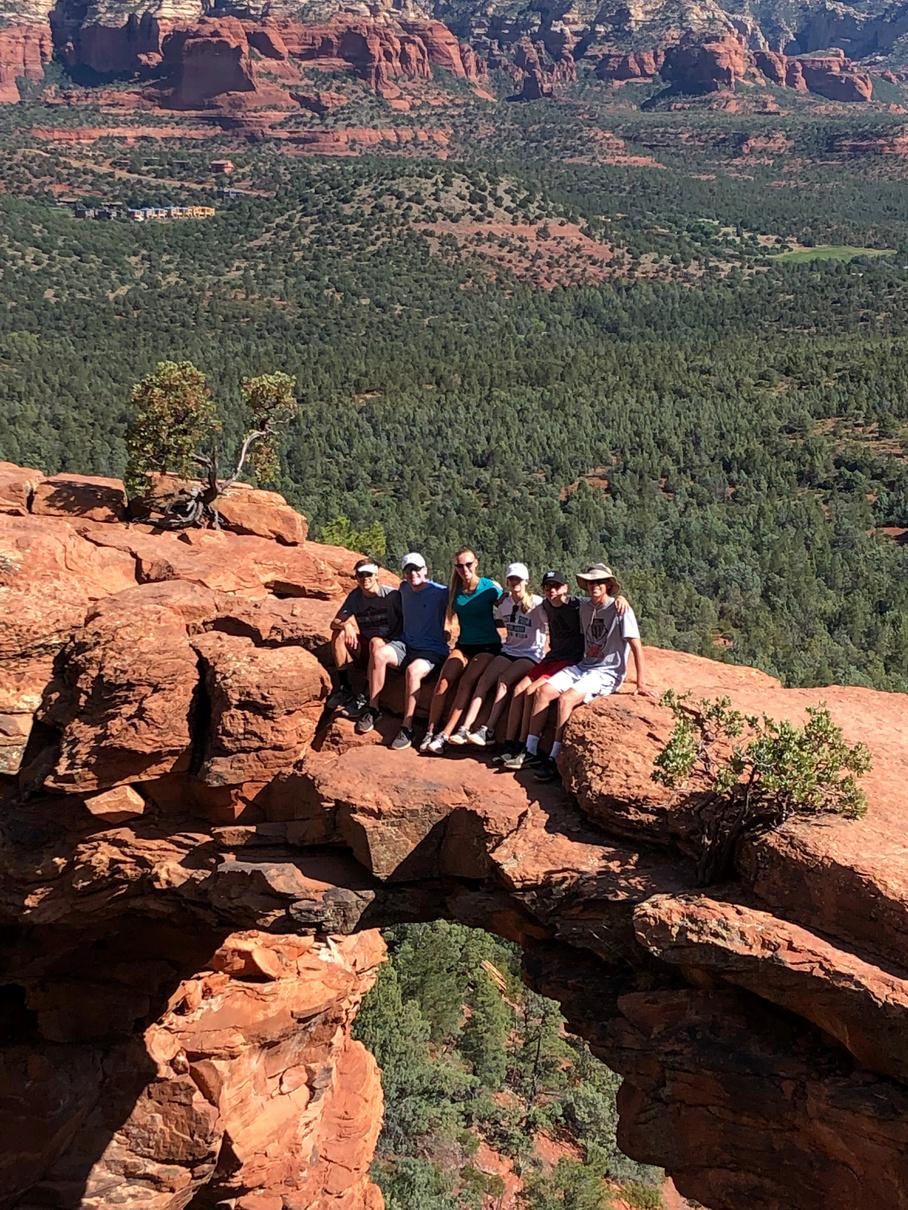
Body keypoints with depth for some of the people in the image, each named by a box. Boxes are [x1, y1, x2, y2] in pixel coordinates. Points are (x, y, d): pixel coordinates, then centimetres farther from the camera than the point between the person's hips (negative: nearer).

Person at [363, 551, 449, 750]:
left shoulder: (440, 593, -8)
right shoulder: (404, 588, 11)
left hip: (432, 650, -5)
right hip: (406, 644, 5)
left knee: (413, 670, -36)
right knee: (380, 654, -26)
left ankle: (407, 727, -28)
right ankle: (372, 709, -17)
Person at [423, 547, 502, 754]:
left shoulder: (490, 588, -6)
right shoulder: (454, 590, 6)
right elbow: (451, 617, 21)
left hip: (488, 646, -4)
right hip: (464, 644, 4)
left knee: (467, 681, -27)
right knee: (444, 681, -22)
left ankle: (445, 735, -29)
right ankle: (430, 733, -20)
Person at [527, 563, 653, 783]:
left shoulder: (620, 609, -11)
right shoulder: (585, 607, 10)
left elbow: (636, 647, -14)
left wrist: (641, 684, -18)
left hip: (608, 673, -7)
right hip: (583, 666, 7)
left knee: (565, 698, -27)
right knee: (544, 690, -13)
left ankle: (555, 759, -21)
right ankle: (529, 750, -10)